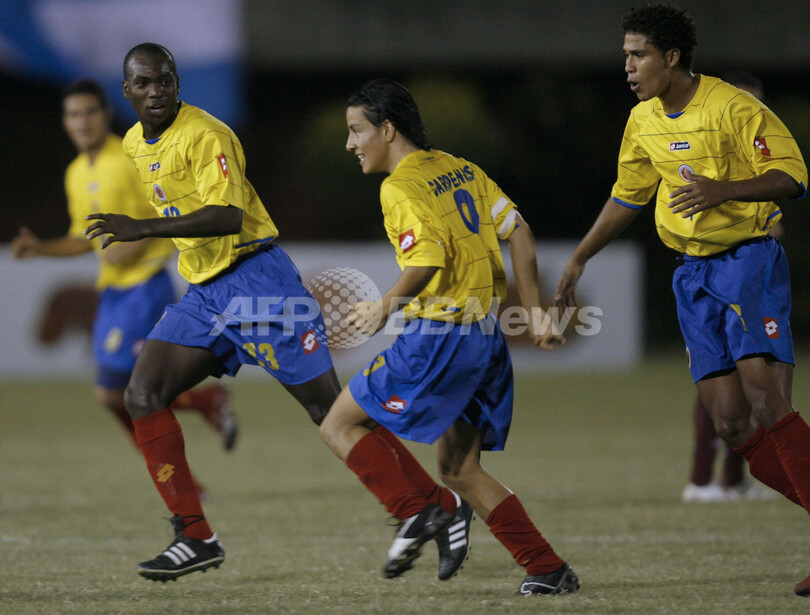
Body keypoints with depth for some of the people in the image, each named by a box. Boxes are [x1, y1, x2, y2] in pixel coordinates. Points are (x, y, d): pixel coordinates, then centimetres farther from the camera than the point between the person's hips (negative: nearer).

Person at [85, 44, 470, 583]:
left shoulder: (205, 135, -16)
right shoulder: (134, 145, 11)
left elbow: (228, 216, -28)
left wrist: (142, 229, -33)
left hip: (256, 282, -8)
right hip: (203, 294, 8)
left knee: (330, 409, -6)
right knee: (142, 397, -9)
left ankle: (443, 508, 5)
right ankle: (196, 538, -7)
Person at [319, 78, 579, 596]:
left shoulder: (400, 187, -10)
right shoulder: (462, 170, 15)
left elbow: (429, 257, -24)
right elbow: (518, 232, 12)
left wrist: (385, 308, -12)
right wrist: (535, 311, 13)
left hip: (440, 336, -8)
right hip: (486, 337, 8)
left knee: (340, 426, 3)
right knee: (460, 470, 14)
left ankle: (416, 512, -12)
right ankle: (549, 570, 7)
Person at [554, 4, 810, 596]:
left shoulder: (735, 108, -11)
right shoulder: (645, 121, 11)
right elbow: (628, 195, 25)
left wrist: (723, 190, -27)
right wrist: (579, 258, 26)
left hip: (749, 260, -7)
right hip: (694, 274, 7)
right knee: (731, 423, -4)